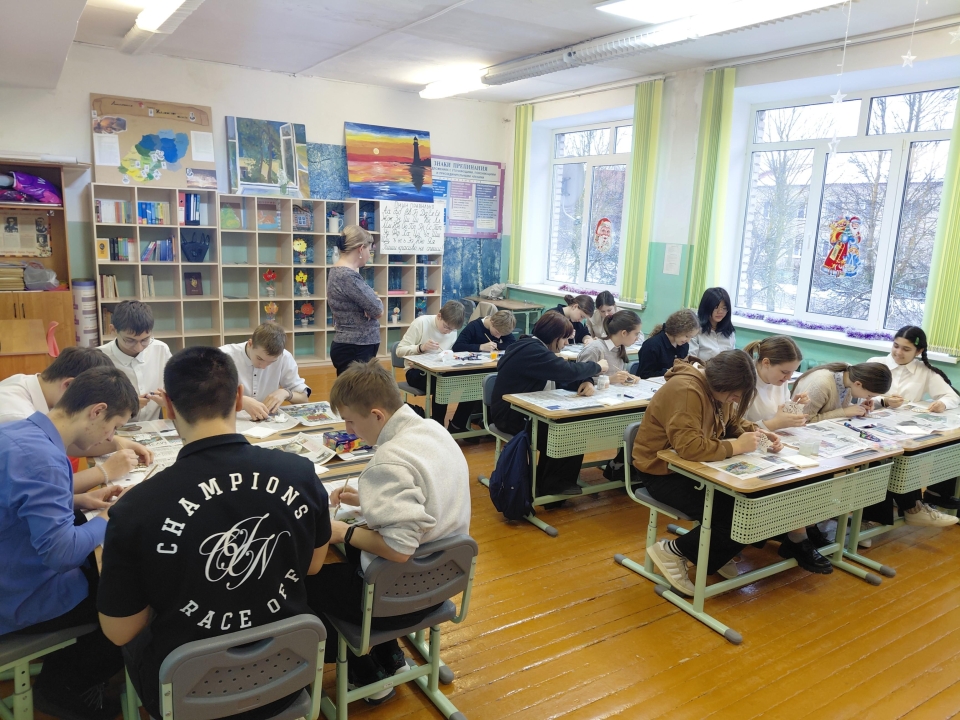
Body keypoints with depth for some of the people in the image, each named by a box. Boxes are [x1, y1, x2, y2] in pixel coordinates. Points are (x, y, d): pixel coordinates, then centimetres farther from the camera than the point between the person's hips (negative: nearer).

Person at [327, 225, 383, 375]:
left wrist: (372, 302, -9)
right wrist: (376, 303, 4)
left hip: (355, 347, 10)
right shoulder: (348, 277, -20)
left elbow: (363, 301, 13)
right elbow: (378, 310, -19)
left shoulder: (338, 272, 11)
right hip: (355, 350, -10)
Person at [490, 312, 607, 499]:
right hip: (511, 415, -10)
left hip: (519, 410, 10)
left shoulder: (533, 346, 10)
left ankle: (544, 479, 12)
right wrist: (597, 366, -10)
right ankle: (553, 484, 7)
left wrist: (585, 382, -14)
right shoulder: (532, 351, -22)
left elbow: (563, 376, 6)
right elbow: (567, 371, -28)